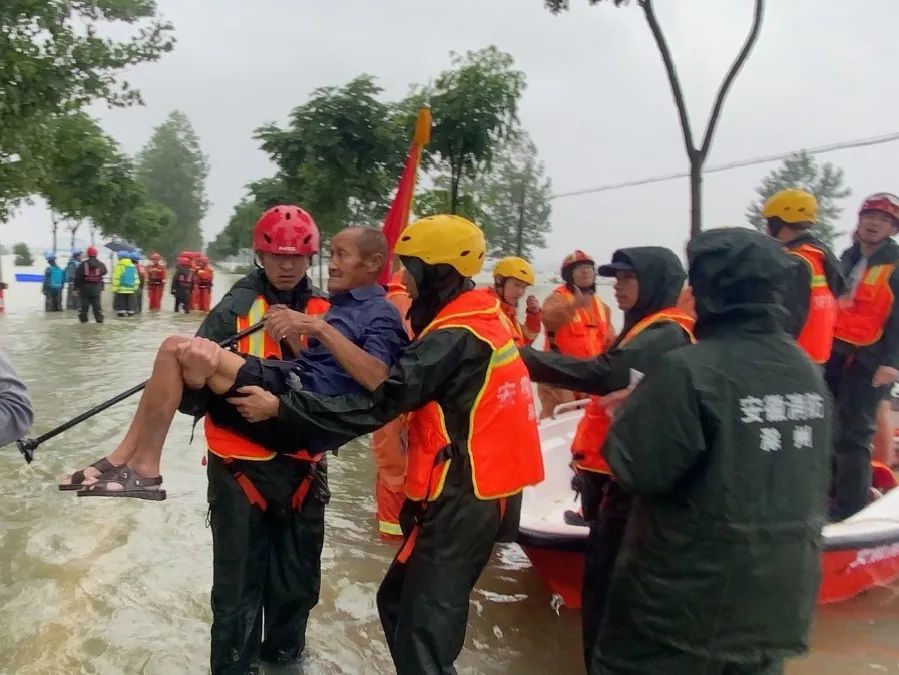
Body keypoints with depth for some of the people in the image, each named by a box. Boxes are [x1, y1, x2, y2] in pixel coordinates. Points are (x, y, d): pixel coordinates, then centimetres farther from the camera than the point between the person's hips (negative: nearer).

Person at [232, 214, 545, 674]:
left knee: (423, 629, -2)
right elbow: (402, 387, 11)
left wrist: (281, 405, -19)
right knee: (399, 601, 19)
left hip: (463, 495, -10)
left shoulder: (458, 336, -20)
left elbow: (377, 406, -23)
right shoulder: (476, 317, 9)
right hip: (470, 487, 10)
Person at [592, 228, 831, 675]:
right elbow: (812, 478, 13)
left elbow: (633, 469, -20)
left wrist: (631, 409, -2)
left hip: (689, 601, -6)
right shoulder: (807, 371, 2)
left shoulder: (691, 370, -22)